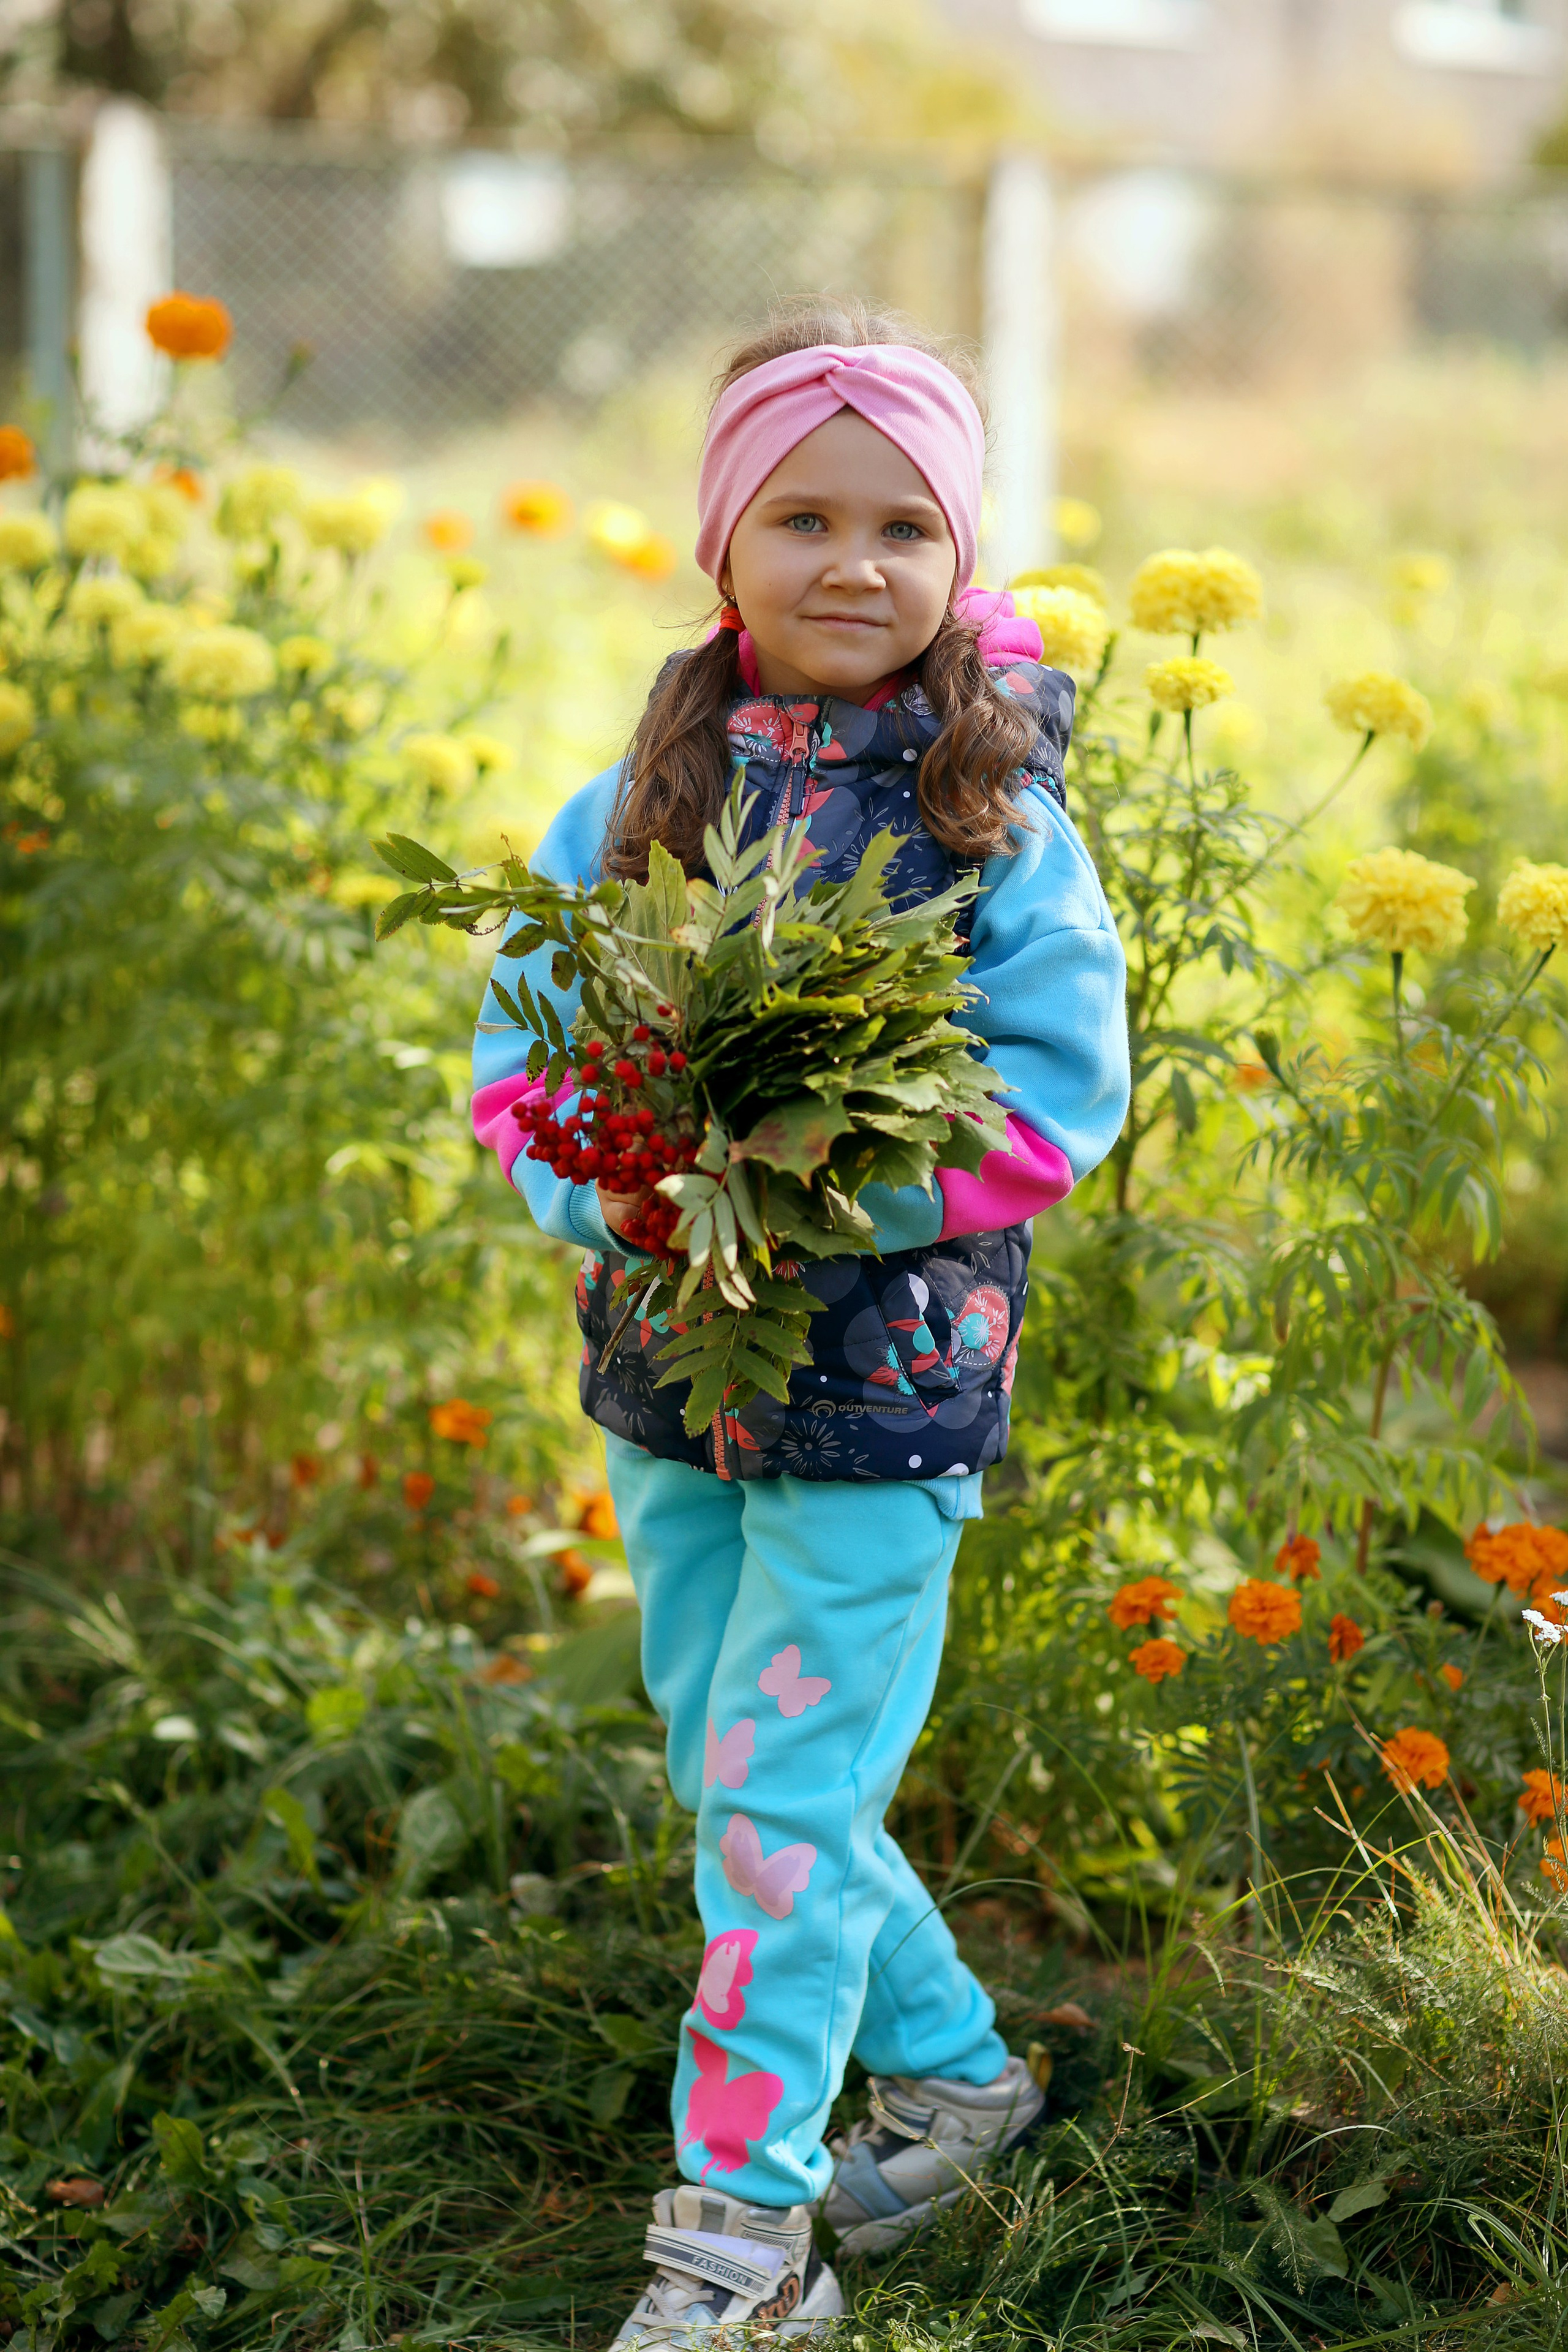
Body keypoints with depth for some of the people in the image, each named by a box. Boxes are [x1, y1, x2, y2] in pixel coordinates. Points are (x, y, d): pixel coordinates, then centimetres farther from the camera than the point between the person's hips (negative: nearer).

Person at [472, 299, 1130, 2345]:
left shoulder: (998, 826, -9)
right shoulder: (636, 808, 1)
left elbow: (1059, 1094, -11)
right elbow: (521, 1050, 5)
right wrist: (613, 1194, -16)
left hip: (885, 1380, -5)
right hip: (669, 1374, 5)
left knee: (783, 1805, -4)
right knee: (734, 1783, 16)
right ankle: (959, 2070, 37)